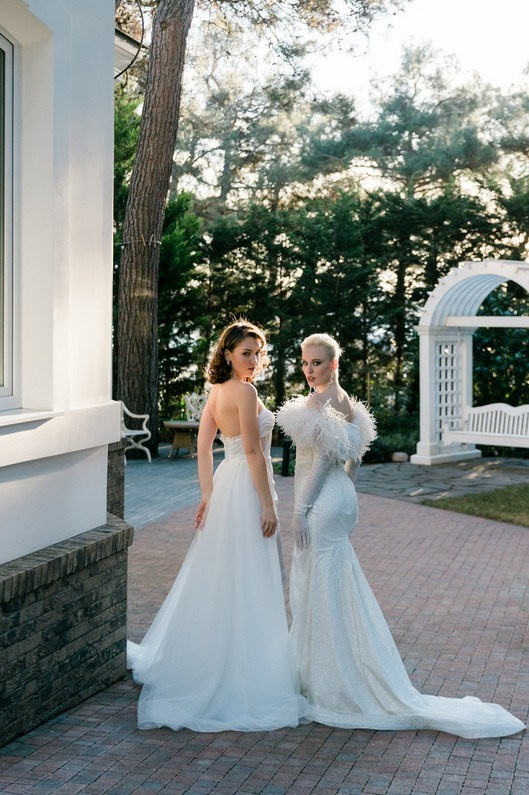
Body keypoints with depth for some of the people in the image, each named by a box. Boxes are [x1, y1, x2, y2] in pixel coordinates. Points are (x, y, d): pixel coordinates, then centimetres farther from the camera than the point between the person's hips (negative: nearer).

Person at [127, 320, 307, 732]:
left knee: (221, 580, 18)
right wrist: (268, 505, -16)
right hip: (247, 488, -9)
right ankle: (249, 680, 5)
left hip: (227, 482, 9)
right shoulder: (245, 392, -16)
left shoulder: (217, 391, 10)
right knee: (247, 585, -2)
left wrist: (208, 494, 12)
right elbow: (253, 451, -19)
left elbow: (203, 445, 11)